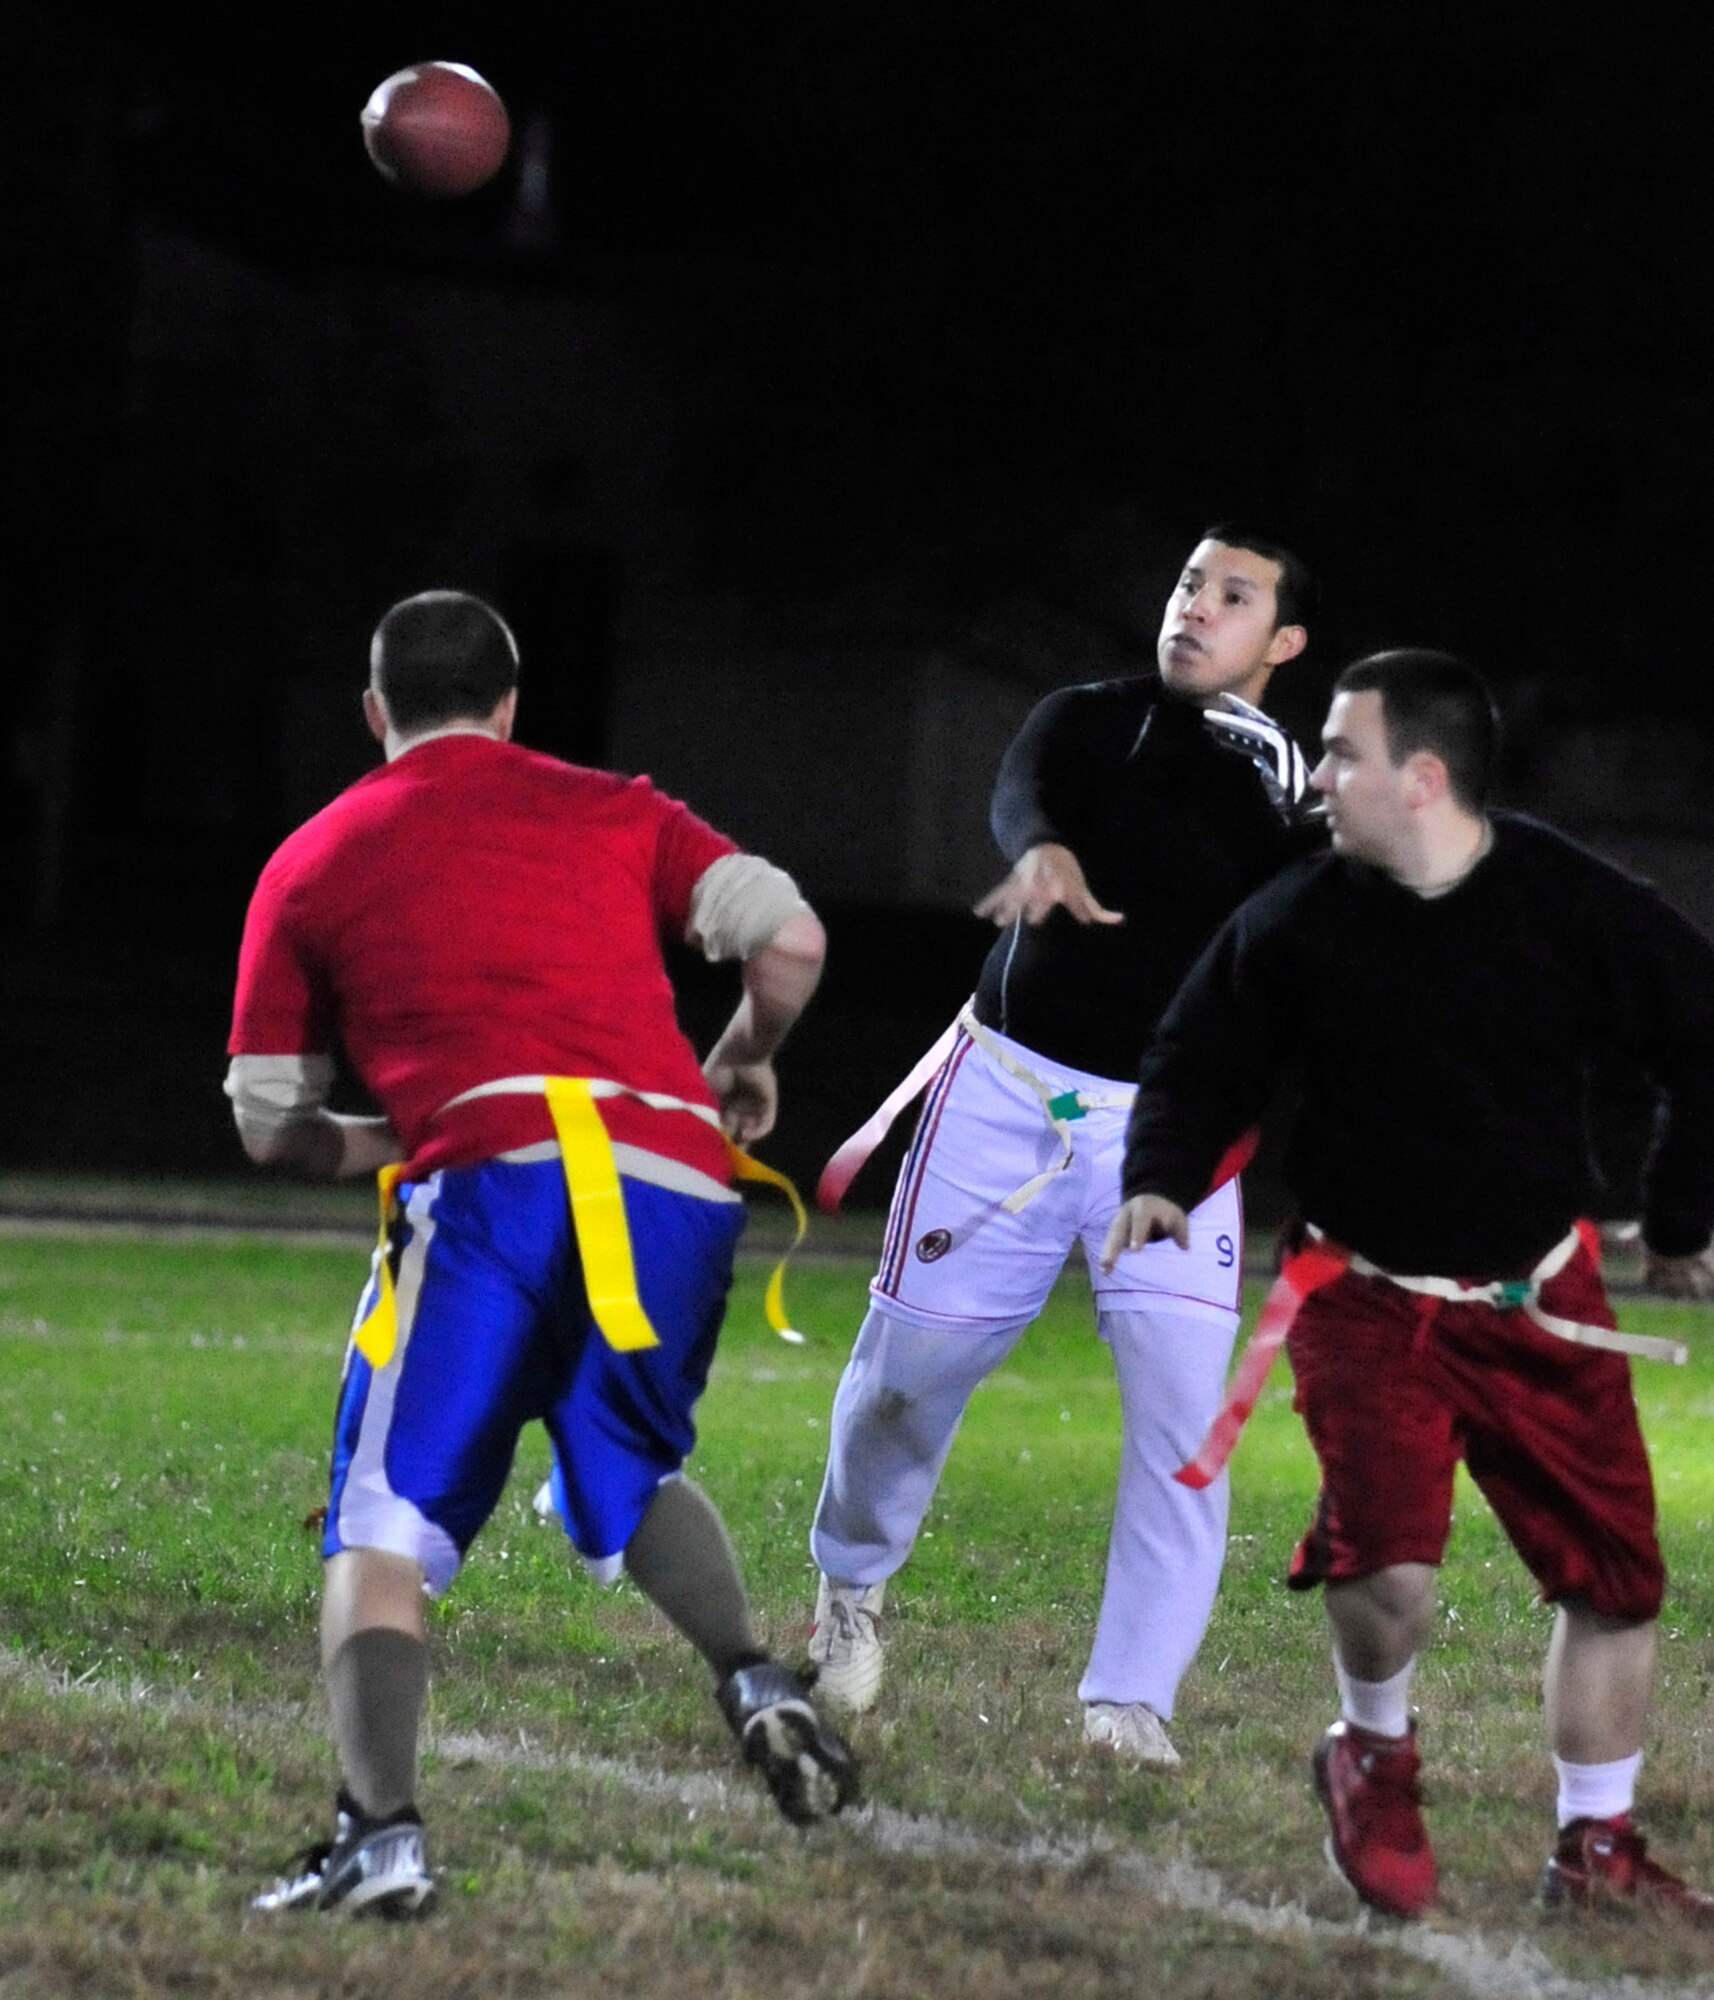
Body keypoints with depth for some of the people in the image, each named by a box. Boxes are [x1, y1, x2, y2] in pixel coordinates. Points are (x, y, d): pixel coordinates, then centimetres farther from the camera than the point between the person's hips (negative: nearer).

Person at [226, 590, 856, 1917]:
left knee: (385, 1527, 2)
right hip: (679, 1187, 3)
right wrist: (744, 1068, 27)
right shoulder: (616, 812, 22)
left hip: (491, 1184, -3)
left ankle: (383, 1829, -19)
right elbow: (790, 940, 8)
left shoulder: (310, 866, 19)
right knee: (634, 1475, 27)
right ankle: (751, 1677, 1)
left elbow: (271, 1126, 21)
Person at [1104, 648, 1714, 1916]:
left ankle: (1598, 1847, 20)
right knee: (1387, 1563, -21)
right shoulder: (1298, 922, -7)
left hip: (1542, 1297, 2)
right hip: (1369, 1297, -1)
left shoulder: (1573, 905, -10)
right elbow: (1204, 1059, 7)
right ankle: (1376, 1762, 11)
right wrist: (1161, 1179, -10)